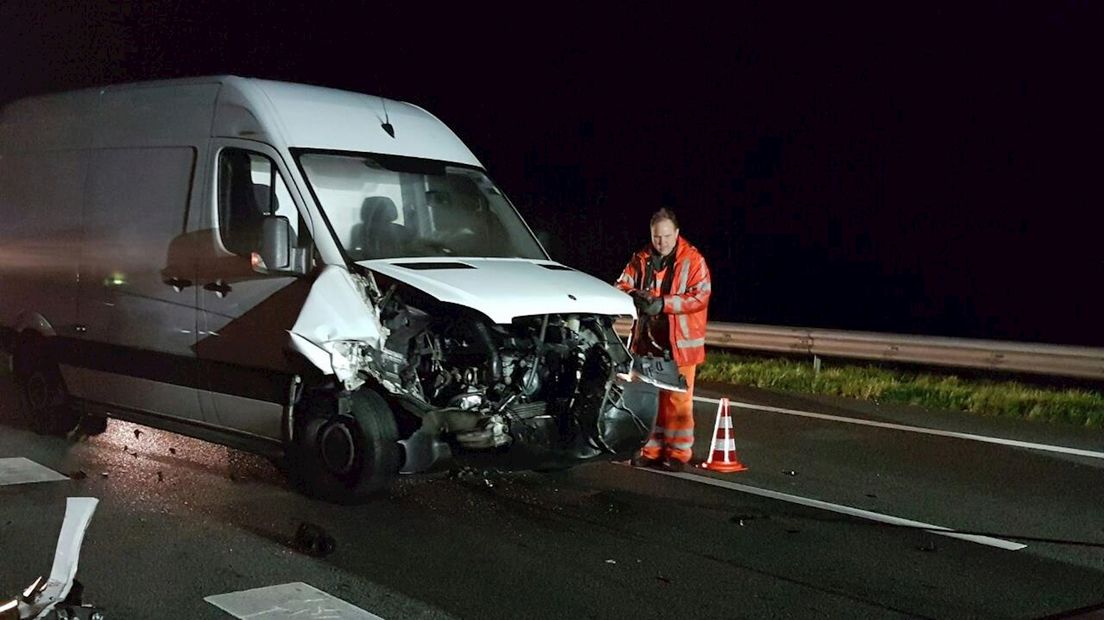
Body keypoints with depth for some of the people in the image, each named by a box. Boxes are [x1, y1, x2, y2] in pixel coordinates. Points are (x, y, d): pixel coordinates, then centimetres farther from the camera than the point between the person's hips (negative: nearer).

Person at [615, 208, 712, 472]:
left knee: (678, 399, -2)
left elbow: (700, 296, -13)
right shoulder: (642, 259, 8)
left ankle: (678, 452, 7)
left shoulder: (693, 260, -6)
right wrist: (635, 296, -14)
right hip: (647, 341, 5)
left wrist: (663, 303, -22)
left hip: (679, 342, -4)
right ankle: (652, 450, 21)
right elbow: (623, 284, 10)